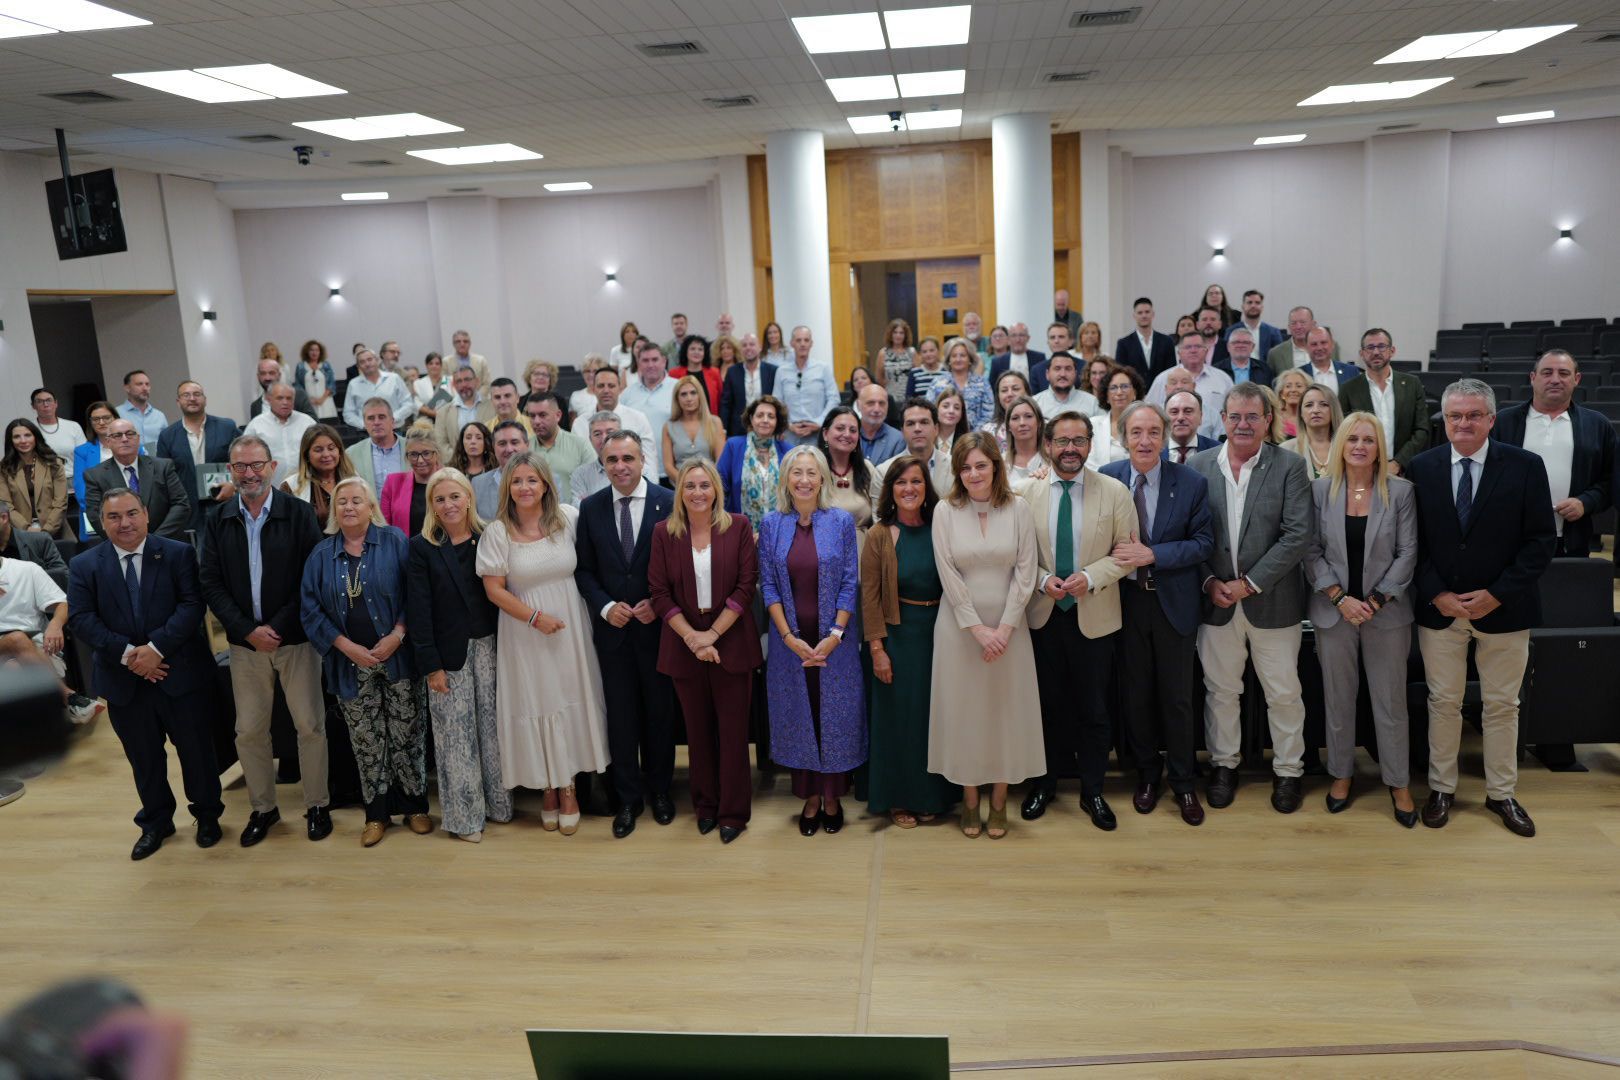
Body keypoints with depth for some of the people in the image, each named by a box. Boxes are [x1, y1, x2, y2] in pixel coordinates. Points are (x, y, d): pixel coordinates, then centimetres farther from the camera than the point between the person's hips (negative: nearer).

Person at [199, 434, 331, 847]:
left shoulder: (299, 513, -6)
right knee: (249, 731, 10)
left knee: (310, 725, 3)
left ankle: (317, 805, 19)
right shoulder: (218, 521, 3)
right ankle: (263, 808, 26)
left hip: (295, 638, -3)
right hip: (245, 642, 3)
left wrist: (279, 627, -14)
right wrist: (247, 631, -11)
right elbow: (211, 584, 1)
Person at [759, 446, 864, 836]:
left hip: (834, 640, -1)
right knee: (798, 716, 9)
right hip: (789, 640, 1)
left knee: (835, 715, 6)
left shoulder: (841, 522, -3)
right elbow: (768, 585, 0)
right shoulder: (771, 525, 1)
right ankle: (809, 799, 23)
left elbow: (849, 583, -3)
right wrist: (789, 637, -10)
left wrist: (834, 635, -12)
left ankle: (832, 797, 23)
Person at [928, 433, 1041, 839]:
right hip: (960, 626, -1)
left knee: (1006, 709, 7)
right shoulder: (946, 511, -4)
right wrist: (978, 628, -11)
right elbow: (949, 576, -7)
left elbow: (1025, 571, -4)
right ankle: (969, 800, 18)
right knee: (963, 710, 5)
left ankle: (999, 800, 20)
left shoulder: (1018, 509, -2)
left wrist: (1004, 627, -10)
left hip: (1009, 626, 1)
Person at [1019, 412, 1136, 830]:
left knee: (1094, 709, 8)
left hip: (1094, 617, -1)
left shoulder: (1115, 492, -4)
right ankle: (1045, 782, 31)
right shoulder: (1028, 492, -1)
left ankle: (1092, 792, 24)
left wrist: (1091, 577, -19)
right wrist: (1042, 579, -15)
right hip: (1043, 615, 1)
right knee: (1047, 704, 14)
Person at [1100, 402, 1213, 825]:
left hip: (1174, 603, -1)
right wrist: (1117, 560, -14)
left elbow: (1204, 543, -9)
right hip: (1125, 600, 1)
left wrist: (1151, 555, -21)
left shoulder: (1191, 483, -8)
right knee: (1136, 694, 14)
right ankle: (1147, 774, 33)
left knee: (1177, 696, 9)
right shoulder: (1106, 478, -5)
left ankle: (1184, 783, 26)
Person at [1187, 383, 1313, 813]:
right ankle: (1224, 764, 30)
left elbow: (1297, 537, -11)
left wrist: (1249, 583, -15)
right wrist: (1210, 582, -9)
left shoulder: (1289, 466, -5)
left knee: (1284, 693, 9)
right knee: (1220, 690, 13)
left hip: (1272, 601, -2)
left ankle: (1288, 770, 27)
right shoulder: (1200, 465, 1)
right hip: (1216, 600, 2)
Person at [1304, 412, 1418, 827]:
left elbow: (1407, 553, -3)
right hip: (1333, 612, 1)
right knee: (1338, 699, 11)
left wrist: (1375, 600, -10)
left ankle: (1398, 784, 21)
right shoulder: (1320, 489, -1)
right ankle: (1341, 774, 27)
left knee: (1391, 702, 6)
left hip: (1386, 613, -1)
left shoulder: (1400, 491, -2)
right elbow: (1312, 551, -2)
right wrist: (1341, 598, -11)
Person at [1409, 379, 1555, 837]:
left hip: (1503, 608, 0)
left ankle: (1501, 793, 26)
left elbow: (1540, 540, -6)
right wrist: (1437, 594, -10)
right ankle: (1442, 788, 23)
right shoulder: (1421, 468, -1)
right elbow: (1414, 541, 0)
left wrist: (1497, 594, -14)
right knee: (1443, 702, 10)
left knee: (1502, 705, 11)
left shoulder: (1526, 466, -4)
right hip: (1438, 608, 1)